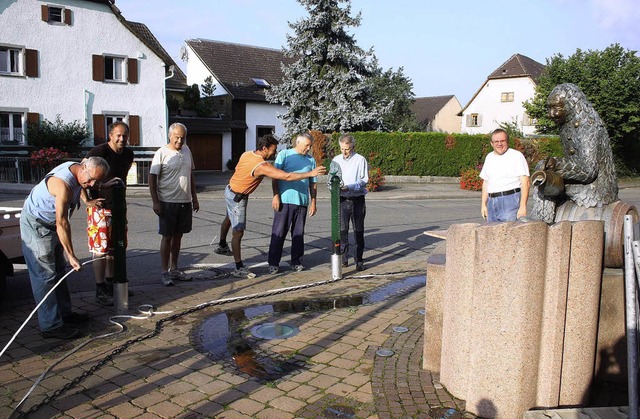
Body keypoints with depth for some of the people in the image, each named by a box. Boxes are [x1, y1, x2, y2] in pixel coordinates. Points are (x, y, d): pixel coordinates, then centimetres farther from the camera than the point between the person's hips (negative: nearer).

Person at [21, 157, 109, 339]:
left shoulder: (77, 169, -5)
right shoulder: (63, 184, -33)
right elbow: (62, 223, -33)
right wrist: (71, 256, -32)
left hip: (51, 224, 10)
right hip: (35, 223, -10)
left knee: (58, 271, 15)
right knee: (45, 275, -9)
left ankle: (64, 313, 26)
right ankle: (51, 326, -6)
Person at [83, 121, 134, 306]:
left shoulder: (128, 154, 9)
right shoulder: (99, 151, -14)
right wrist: (87, 200, -17)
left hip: (118, 207, 8)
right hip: (100, 208, -7)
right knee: (101, 249, -4)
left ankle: (110, 284, 28)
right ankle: (100, 292, 4)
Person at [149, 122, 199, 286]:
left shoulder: (186, 150, 9)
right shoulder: (162, 153, -9)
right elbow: (152, 178, -9)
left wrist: (194, 197, 17)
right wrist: (155, 202, -14)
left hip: (185, 202, 6)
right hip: (168, 203, -6)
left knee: (178, 236, 13)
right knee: (167, 237, 1)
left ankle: (174, 269, 24)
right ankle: (165, 272, 10)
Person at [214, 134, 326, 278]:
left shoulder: (246, 154, -7)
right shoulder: (262, 166, -32)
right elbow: (287, 176, -37)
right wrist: (311, 173, -34)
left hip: (230, 190, 10)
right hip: (237, 197, -10)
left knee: (229, 219, 30)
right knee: (238, 232, -5)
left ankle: (222, 246, 54)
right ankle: (239, 269, 1)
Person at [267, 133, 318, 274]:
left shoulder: (311, 160, 15)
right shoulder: (284, 155, 3)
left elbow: (313, 183, 17)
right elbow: (275, 176, -1)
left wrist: (313, 202, 10)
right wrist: (276, 196, -9)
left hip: (302, 201, 4)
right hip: (284, 200, -4)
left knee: (298, 233, 9)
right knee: (279, 233, -2)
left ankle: (296, 262, 18)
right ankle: (273, 263, 3)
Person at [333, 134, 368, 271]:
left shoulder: (360, 160, -3)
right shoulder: (336, 160, 9)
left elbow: (364, 180, -7)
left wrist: (349, 187, -20)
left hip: (357, 199, -3)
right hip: (342, 200, 3)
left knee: (358, 231, 3)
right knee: (342, 230, 4)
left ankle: (359, 260, 11)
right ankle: (343, 258, 16)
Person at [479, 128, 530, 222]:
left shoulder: (517, 156, -1)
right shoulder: (489, 157, 17)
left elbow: (525, 182, -7)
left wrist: (523, 206, -15)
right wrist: (483, 204, 14)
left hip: (510, 200, -5)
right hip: (492, 202, 6)